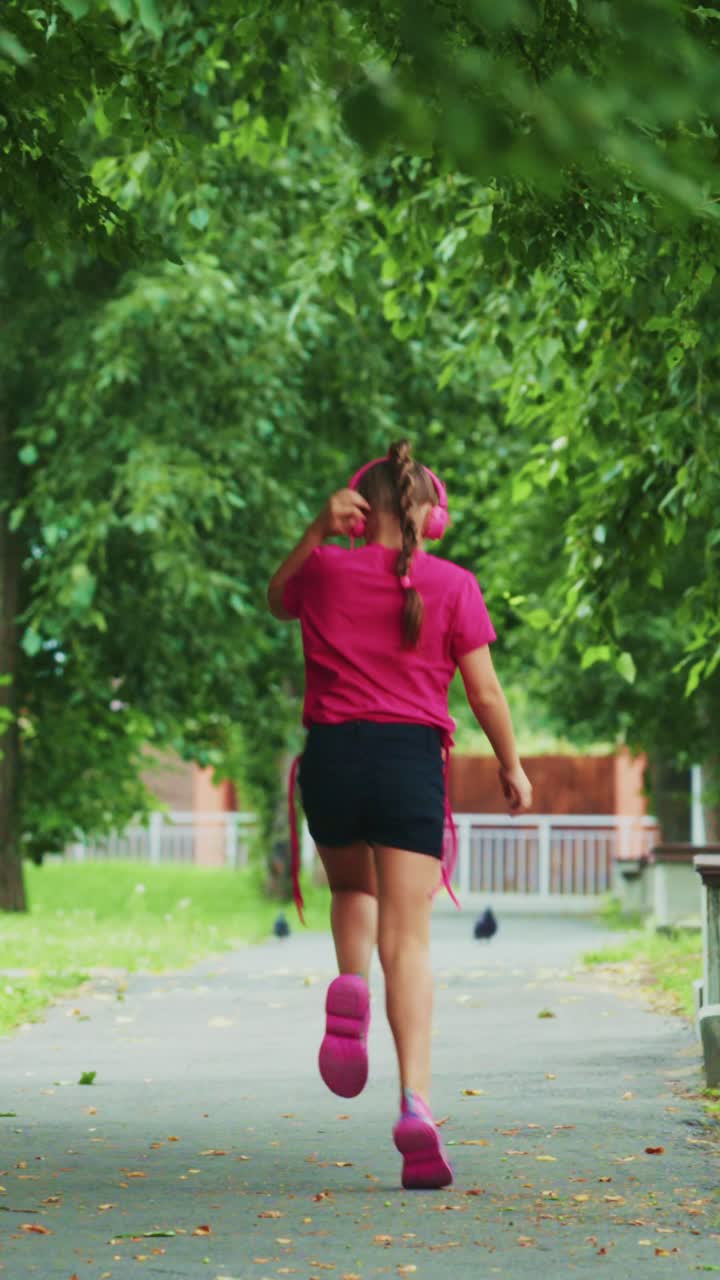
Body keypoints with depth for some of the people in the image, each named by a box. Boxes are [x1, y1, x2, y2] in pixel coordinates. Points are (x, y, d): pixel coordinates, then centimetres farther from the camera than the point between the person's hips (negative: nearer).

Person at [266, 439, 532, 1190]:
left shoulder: (326, 571, 5)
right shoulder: (452, 585, 2)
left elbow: (277, 599, 29)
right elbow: (485, 691, 2)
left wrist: (318, 530, 19)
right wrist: (511, 765, 16)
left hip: (333, 755, 2)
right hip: (412, 758, -1)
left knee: (353, 891, 29)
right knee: (408, 939, -3)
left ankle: (349, 987, -4)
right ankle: (415, 1101, -19)